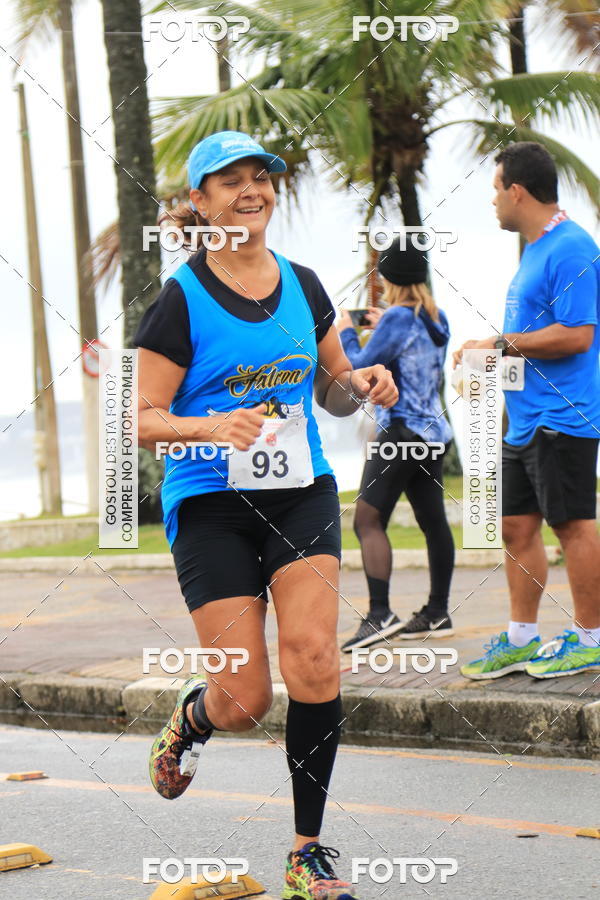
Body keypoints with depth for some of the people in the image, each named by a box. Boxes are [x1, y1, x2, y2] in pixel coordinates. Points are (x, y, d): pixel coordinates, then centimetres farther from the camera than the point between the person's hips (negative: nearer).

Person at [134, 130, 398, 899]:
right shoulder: (181, 301, -6)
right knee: (244, 700, -7)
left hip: (301, 492, 3)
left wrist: (360, 385, -3)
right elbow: (142, 419, -7)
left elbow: (332, 391, 20)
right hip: (211, 505, -3)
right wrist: (214, 426, -25)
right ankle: (191, 715, 33)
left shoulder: (302, 286, 9)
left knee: (312, 662, -13)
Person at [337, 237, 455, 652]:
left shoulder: (398, 318, -13)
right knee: (433, 521, 12)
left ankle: (380, 614, -21)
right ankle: (437, 612, 18)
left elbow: (361, 368, -12)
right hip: (435, 433, 9)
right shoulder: (437, 319, 11)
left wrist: (347, 333, 4)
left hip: (402, 432, -9)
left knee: (368, 520, -11)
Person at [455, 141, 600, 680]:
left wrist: (502, 345, -15)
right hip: (526, 419, 10)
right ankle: (521, 639, 17)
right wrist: (488, 354, 13)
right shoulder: (536, 249, 18)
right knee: (517, 525, 11)